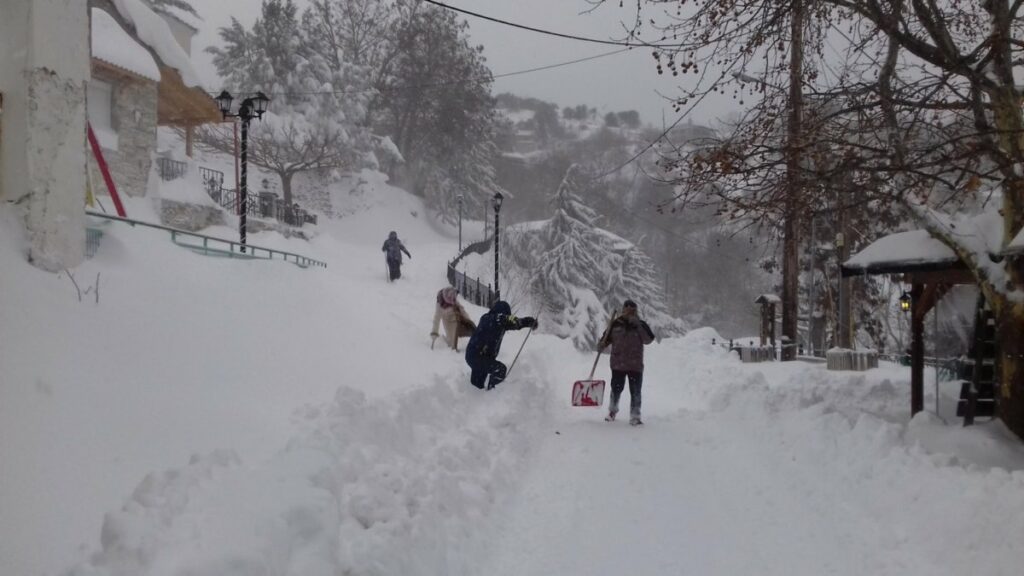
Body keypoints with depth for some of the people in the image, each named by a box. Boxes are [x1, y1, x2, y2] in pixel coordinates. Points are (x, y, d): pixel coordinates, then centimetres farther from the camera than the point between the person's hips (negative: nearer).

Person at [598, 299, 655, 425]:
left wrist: (638, 325, -19)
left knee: (635, 392, -2)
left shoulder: (641, 325, 0)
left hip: (636, 365, 0)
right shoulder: (616, 324, 1)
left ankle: (635, 416, 7)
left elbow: (648, 340, -12)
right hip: (618, 364, 0)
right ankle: (612, 410, 35)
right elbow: (606, 338, 7)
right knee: (616, 389, 11)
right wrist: (601, 345, -15)